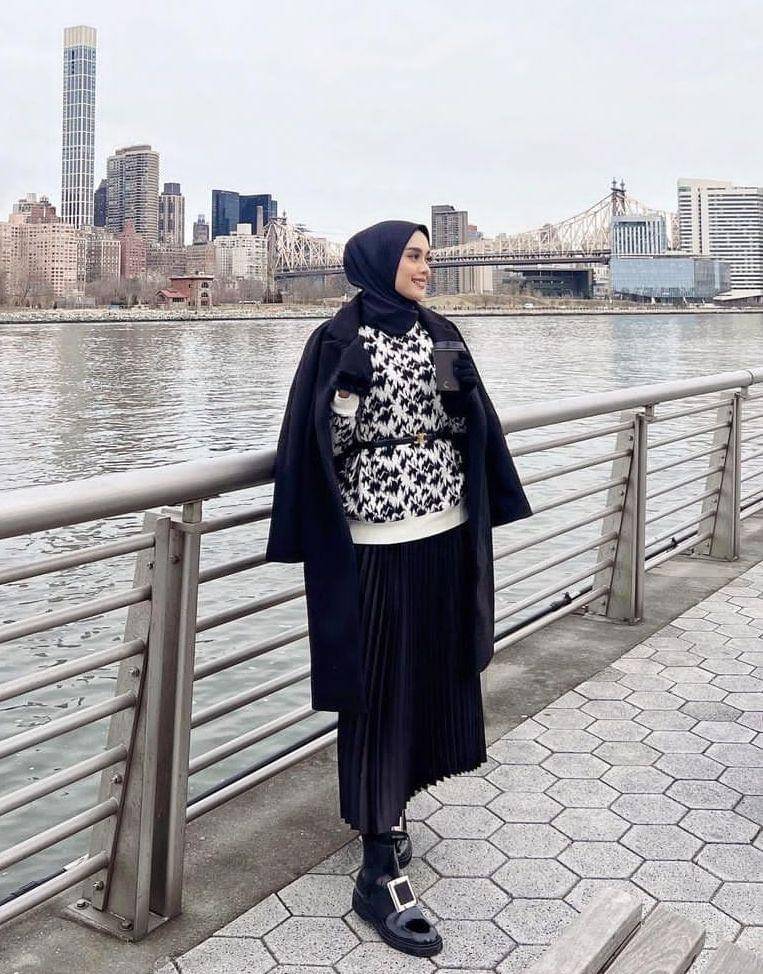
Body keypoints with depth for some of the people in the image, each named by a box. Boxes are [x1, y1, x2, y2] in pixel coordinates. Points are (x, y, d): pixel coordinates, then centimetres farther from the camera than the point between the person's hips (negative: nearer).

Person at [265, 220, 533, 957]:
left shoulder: (442, 334, 10)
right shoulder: (339, 339, -7)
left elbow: (470, 424, 12)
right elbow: (325, 440, -10)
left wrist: (458, 387, -8)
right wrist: (353, 392, -26)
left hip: (445, 530, 6)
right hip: (378, 539, -6)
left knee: (434, 674, 14)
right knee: (380, 686, -4)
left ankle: (387, 807, 35)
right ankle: (379, 871, 3)